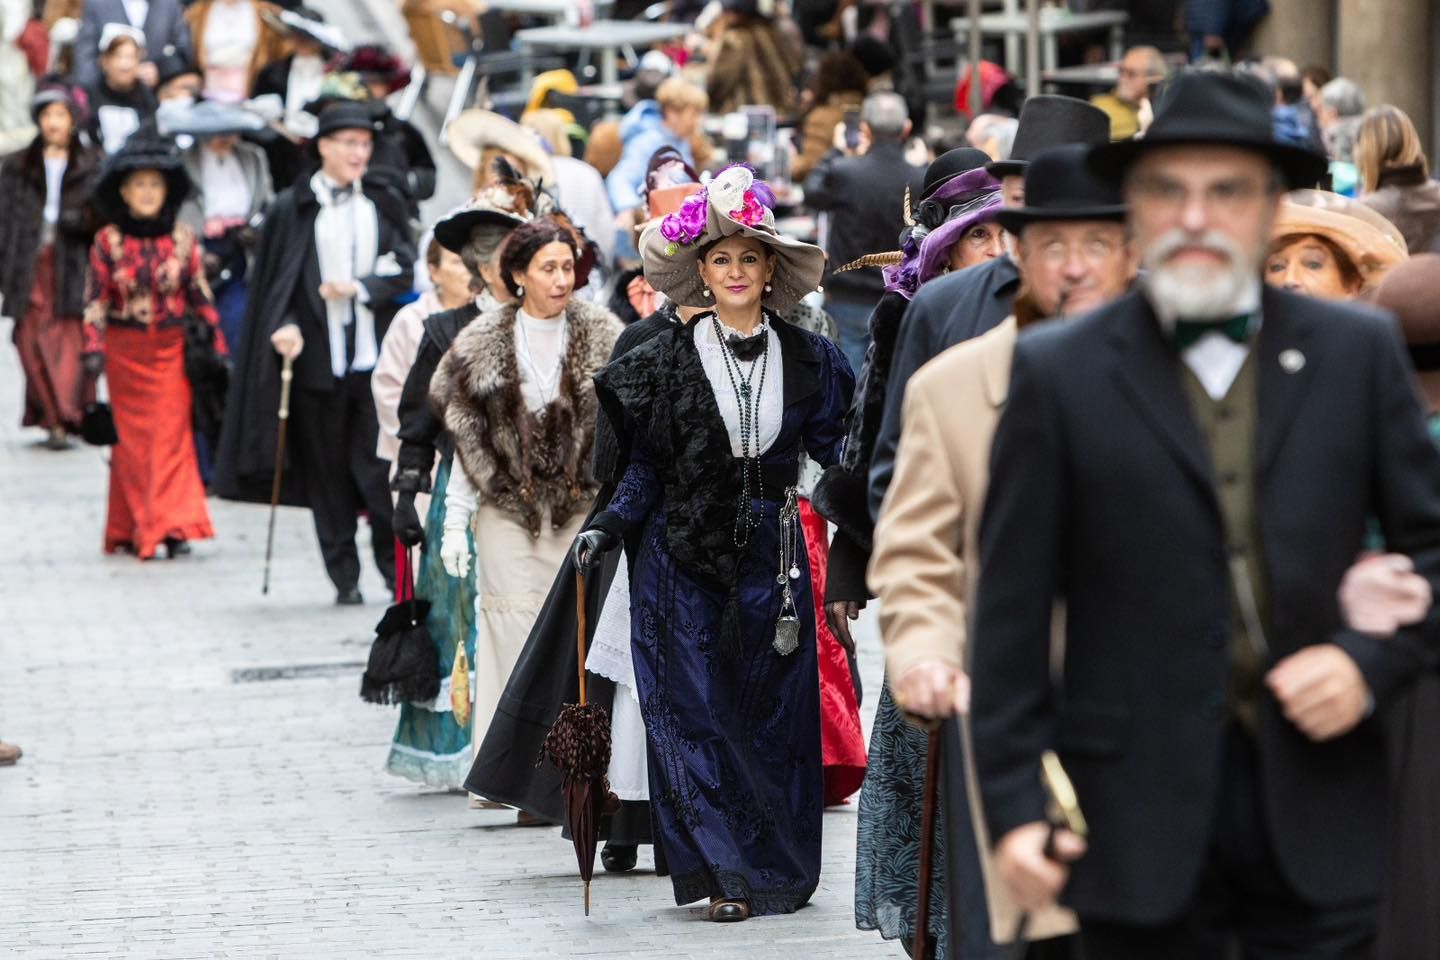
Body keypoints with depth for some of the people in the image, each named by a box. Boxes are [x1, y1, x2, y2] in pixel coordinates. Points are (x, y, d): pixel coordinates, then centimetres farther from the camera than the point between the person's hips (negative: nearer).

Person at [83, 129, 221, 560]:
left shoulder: (182, 239, 1)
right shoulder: (108, 241, -2)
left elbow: (200, 295, 6)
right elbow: (96, 298, -2)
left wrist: (218, 347, 4)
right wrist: (94, 348, -12)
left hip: (172, 349, 0)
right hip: (125, 351, 0)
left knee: (171, 435, -6)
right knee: (132, 438, 4)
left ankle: (174, 526, -9)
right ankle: (134, 528, 10)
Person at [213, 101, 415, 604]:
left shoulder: (383, 205, 10)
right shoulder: (293, 208, 3)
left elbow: (405, 269, 7)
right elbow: (274, 280, 1)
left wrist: (360, 288, -9)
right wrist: (284, 326, -15)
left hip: (373, 353, 1)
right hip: (317, 355, -1)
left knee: (380, 465, -7)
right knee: (328, 470, 3)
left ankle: (397, 570, 2)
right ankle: (344, 576, 11)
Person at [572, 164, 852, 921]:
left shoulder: (806, 360, 5)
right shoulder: (667, 361, 2)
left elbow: (836, 450, 8)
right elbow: (645, 468, 4)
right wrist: (608, 527, -8)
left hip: (771, 559, 1)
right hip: (683, 559, -1)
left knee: (775, 713, 3)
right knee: (694, 710, -5)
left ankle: (779, 871, 13)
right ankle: (724, 874, -2)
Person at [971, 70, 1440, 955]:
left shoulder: (1358, 352, 7)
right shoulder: (1060, 373, 1)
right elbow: (1013, 606, 0)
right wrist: (1014, 804, -4)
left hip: (1316, 809, 1)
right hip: (1142, 816, -1)